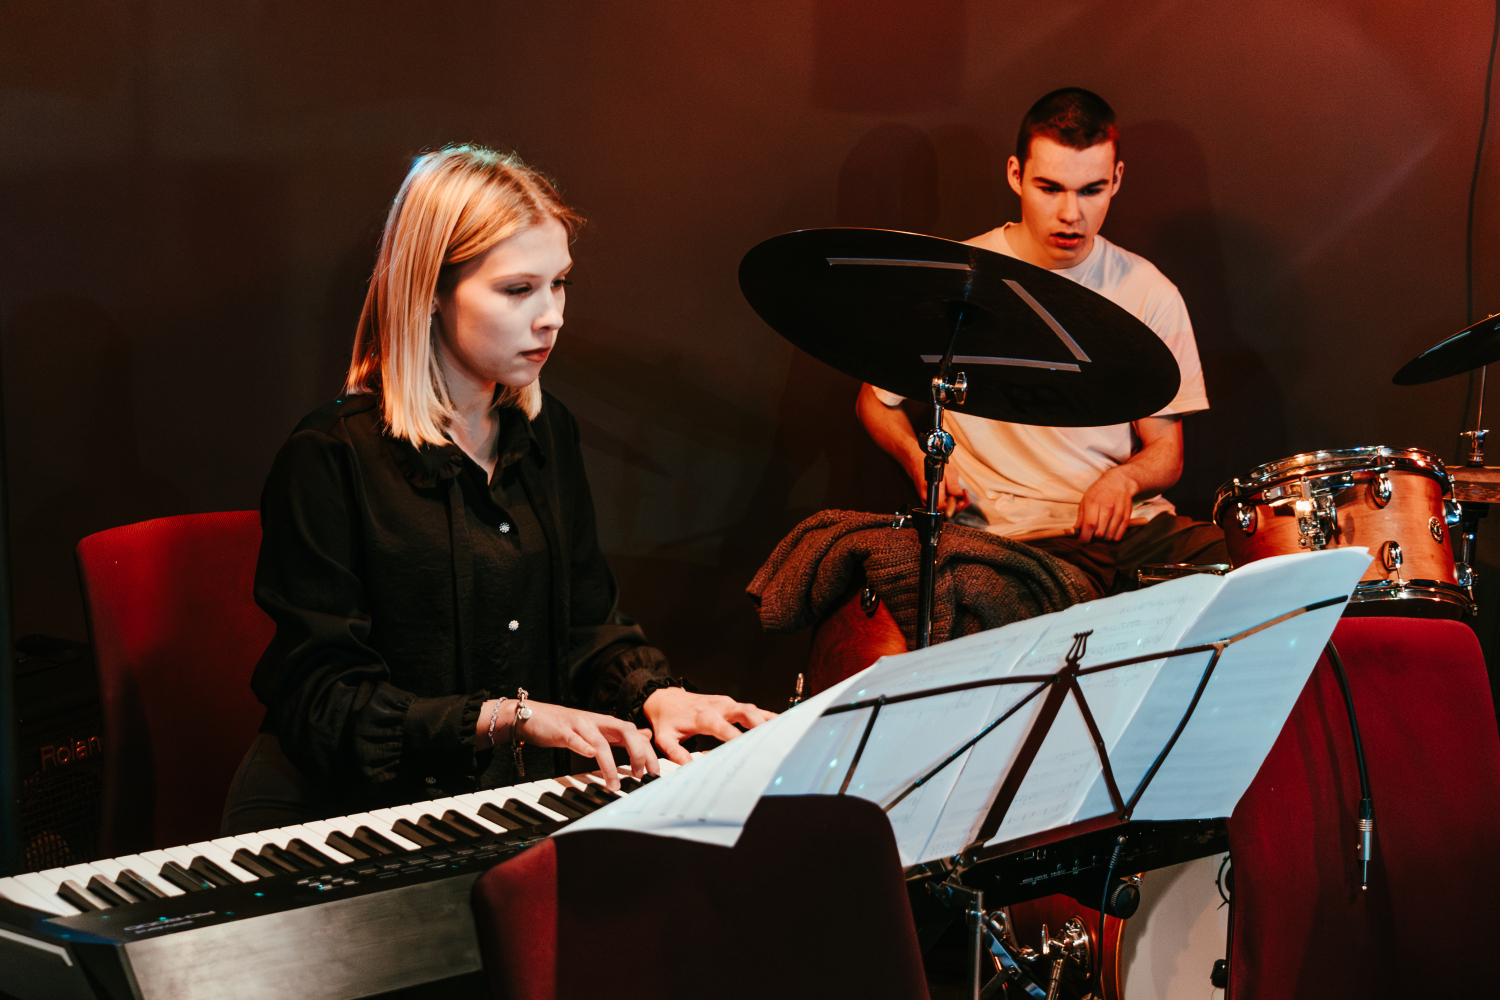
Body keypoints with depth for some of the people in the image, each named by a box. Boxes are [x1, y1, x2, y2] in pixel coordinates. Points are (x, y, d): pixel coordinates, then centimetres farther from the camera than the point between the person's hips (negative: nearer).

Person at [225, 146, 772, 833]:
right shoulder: (330, 458, -11)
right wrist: (512, 717, -21)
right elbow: (324, 701, -11)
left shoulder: (546, 433, 12)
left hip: (516, 802, 7)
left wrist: (655, 695, -4)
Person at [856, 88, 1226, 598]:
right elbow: (876, 401, 14)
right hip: (1012, 537, -4)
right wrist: (919, 460, -7)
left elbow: (1166, 451, 11)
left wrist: (1125, 478, -13)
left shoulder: (1149, 293, 6)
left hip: (1133, 520, 4)